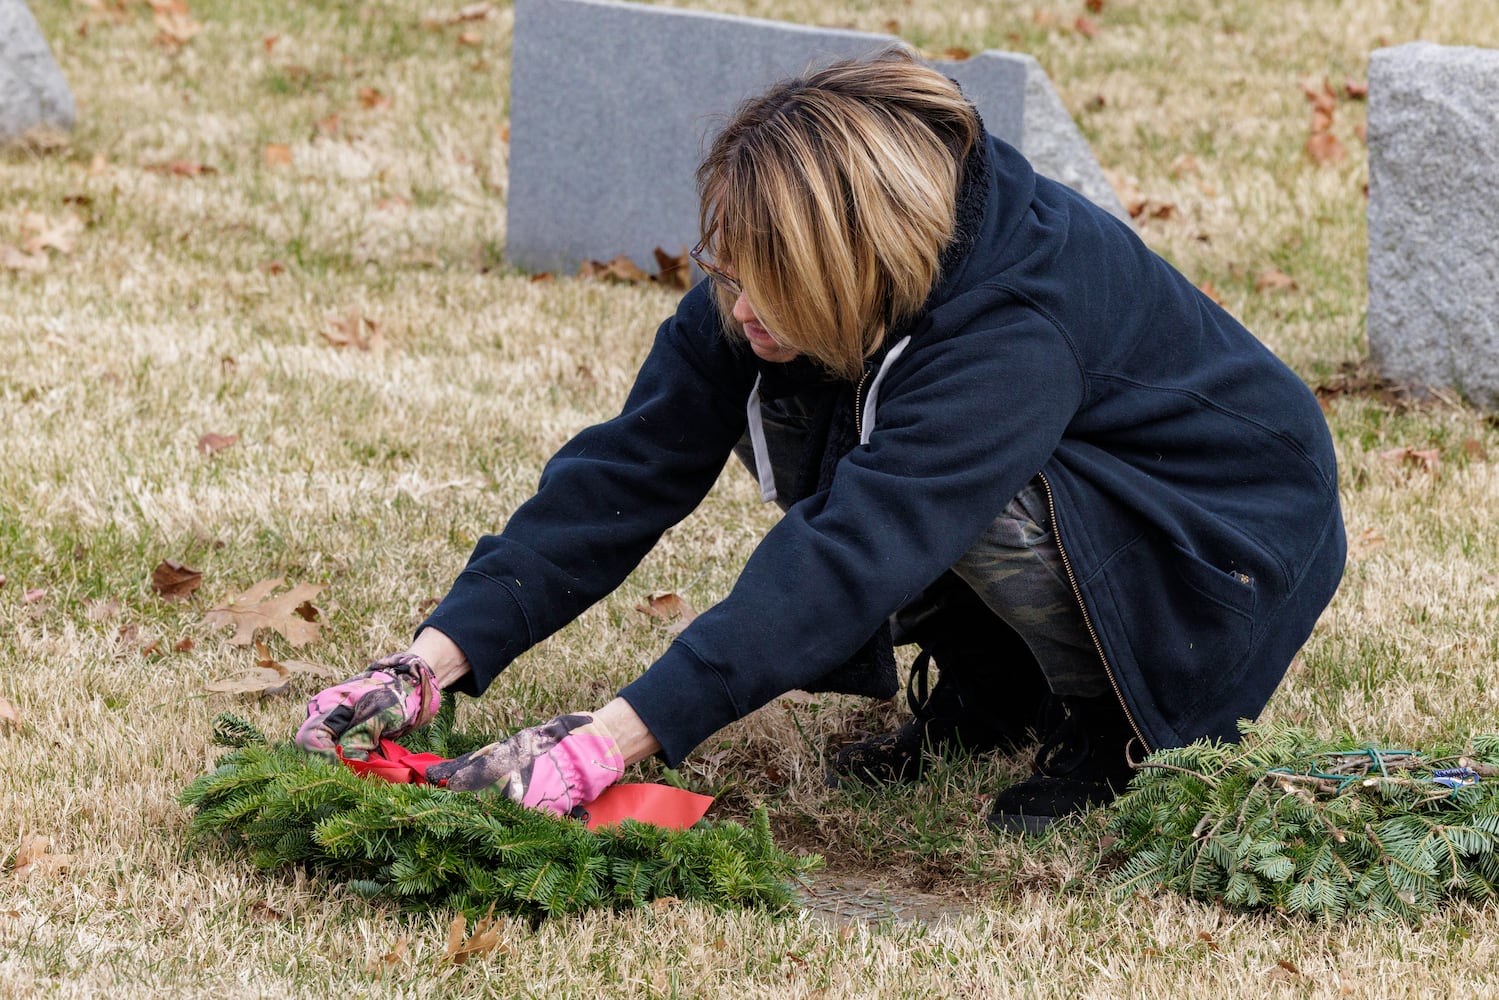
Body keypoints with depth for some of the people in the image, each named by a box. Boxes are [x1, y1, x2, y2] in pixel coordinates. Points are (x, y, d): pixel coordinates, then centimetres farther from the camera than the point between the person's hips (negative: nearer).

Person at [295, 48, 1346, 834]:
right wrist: (434, 661, -27)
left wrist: (606, 742, -53)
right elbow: (632, 466, -17)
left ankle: (1111, 726, -7)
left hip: (1237, 543, -7)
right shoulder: (766, 296, -17)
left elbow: (844, 561, -47)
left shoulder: (1015, 325, -39)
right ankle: (989, 693, 3)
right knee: (783, 414, -15)